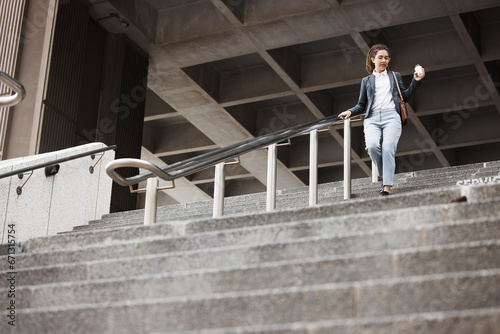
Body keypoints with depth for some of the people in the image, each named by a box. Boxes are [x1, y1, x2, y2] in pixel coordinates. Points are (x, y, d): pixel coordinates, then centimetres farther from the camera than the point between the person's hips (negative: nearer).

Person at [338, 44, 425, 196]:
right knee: (372, 145, -28)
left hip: (391, 116, -1)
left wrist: (415, 81, 9)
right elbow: (361, 105, 22)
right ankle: (384, 175, -5)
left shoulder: (395, 76, 24)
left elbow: (405, 97, 19)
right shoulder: (366, 81, 23)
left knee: (388, 147, -25)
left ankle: (387, 186, -27)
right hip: (372, 118, 1)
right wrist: (350, 112, 3)